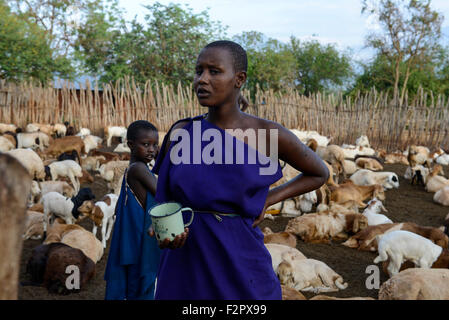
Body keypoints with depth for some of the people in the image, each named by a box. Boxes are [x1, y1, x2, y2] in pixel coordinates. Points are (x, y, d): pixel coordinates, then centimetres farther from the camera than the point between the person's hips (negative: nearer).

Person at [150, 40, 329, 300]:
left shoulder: (268, 134, -6)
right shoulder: (180, 132, 1)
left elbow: (319, 174, 9)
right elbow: (164, 200, 8)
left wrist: (267, 200, -3)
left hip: (240, 270, -2)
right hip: (183, 274, 3)